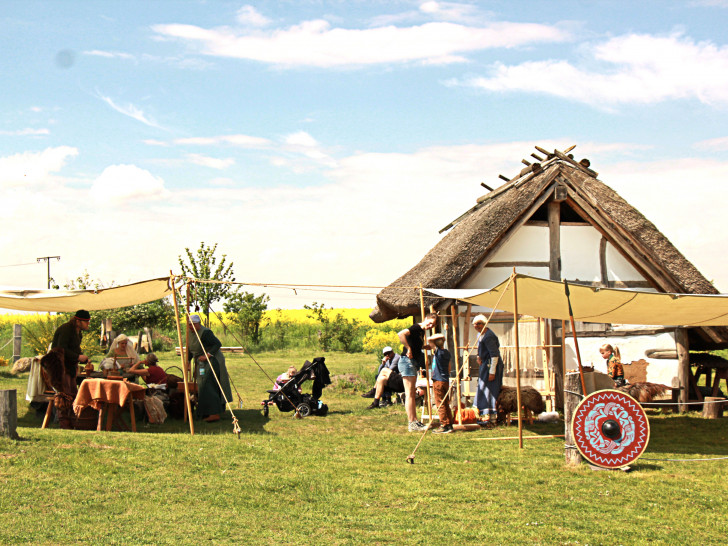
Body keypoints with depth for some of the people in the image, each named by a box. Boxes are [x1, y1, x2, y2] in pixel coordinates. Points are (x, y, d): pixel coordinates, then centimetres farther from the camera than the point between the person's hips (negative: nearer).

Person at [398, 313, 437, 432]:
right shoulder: (416, 328, -13)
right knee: (409, 394, -8)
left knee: (412, 394, 14)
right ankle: (412, 424, -7)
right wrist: (408, 349, -25)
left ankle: (415, 421, 21)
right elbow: (401, 334, -31)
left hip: (413, 363, 10)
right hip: (407, 361, -10)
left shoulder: (422, 331, 16)